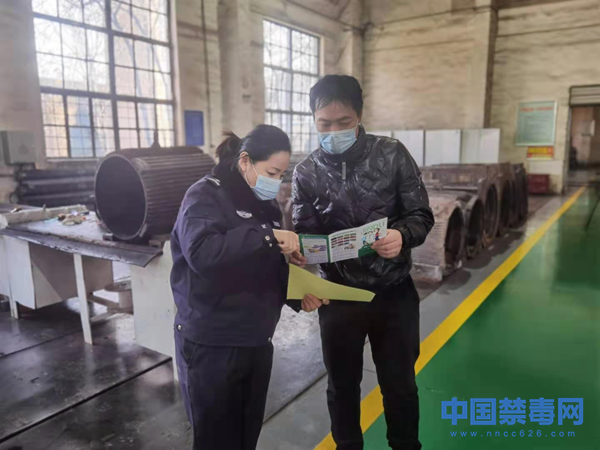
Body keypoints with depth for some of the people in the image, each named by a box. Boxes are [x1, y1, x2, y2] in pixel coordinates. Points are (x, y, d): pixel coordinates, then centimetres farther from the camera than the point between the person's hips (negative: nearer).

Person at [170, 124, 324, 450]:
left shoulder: (266, 204, 9)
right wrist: (266, 236, -30)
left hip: (257, 343, 7)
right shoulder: (206, 195, -12)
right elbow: (201, 253, -33)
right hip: (211, 346, -6)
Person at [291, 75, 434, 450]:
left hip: (394, 293, -1)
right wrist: (298, 251, -27)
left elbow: (421, 215, -6)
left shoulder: (392, 154, -8)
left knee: (400, 384, 16)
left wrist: (402, 235, -28)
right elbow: (303, 233, -4)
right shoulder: (306, 173, -4)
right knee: (342, 384, 18)